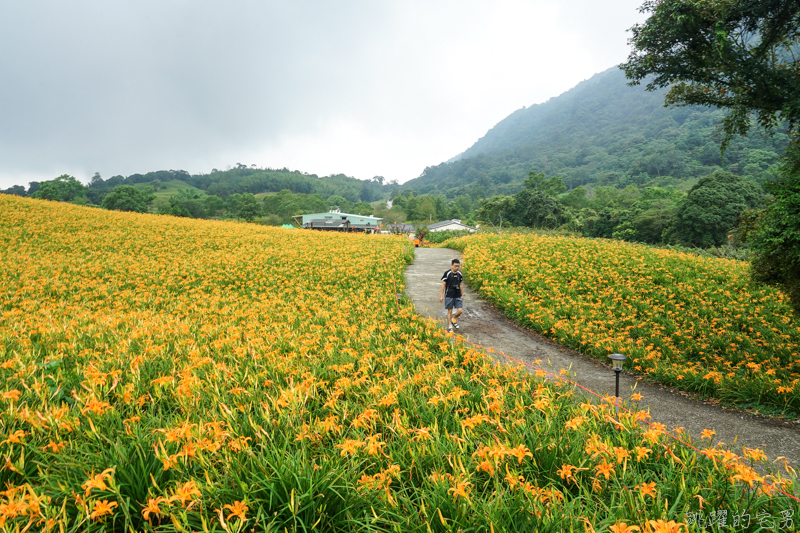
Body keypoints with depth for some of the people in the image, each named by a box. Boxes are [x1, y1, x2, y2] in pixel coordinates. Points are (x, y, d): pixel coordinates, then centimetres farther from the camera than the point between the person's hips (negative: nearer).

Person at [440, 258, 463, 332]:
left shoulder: (459, 274, 6)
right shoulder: (447, 273, -8)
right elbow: (443, 285, -4)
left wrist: (462, 295, 20)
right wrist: (441, 295, -6)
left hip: (458, 296, 4)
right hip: (449, 295, -4)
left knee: (460, 310, -3)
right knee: (450, 311, 2)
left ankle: (454, 319, 26)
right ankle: (450, 326, 14)